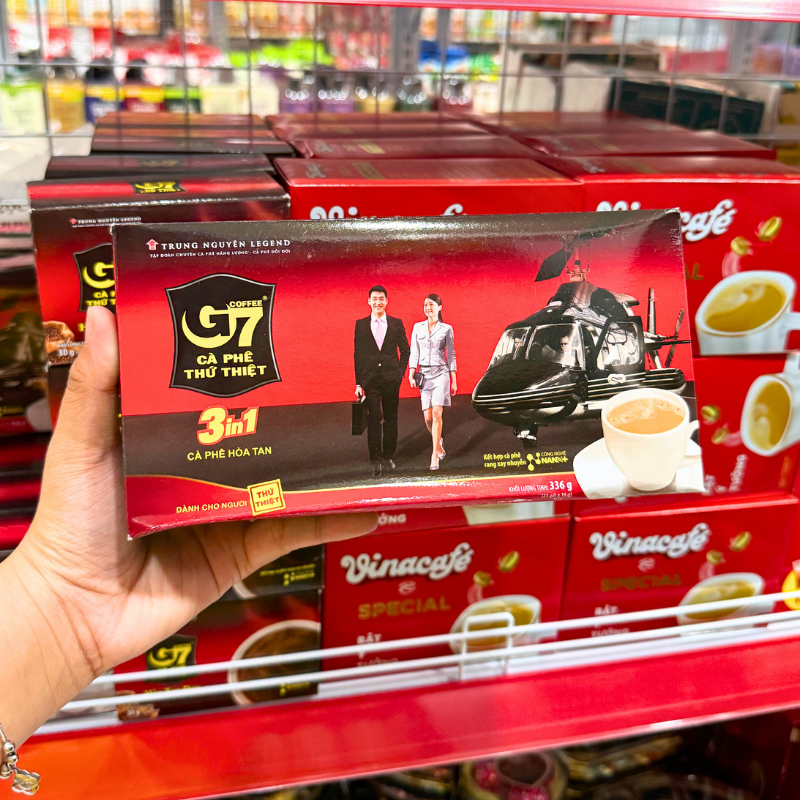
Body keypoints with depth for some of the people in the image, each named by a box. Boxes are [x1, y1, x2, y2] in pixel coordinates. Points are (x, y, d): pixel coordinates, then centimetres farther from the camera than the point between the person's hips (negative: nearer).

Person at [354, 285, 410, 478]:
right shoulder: (361, 325, 4)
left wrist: (400, 372, 0)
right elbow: (358, 354, 4)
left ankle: (388, 457, 18)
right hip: (370, 379, -1)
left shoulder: (396, 324, 5)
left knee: (390, 419, 7)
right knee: (373, 419, -5)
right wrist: (358, 383, 0)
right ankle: (376, 461, -2)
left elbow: (405, 350, 11)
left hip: (391, 378, 1)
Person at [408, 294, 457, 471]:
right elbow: (414, 353, 7)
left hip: (440, 373, -2)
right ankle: (438, 442, 29)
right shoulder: (418, 327, 9)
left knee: (436, 413, -14)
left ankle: (435, 454, -8)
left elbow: (451, 355, 5)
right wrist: (411, 374, -5)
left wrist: (454, 381, 4)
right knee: (428, 417, 0)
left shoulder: (446, 329, 3)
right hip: (424, 374, 2)